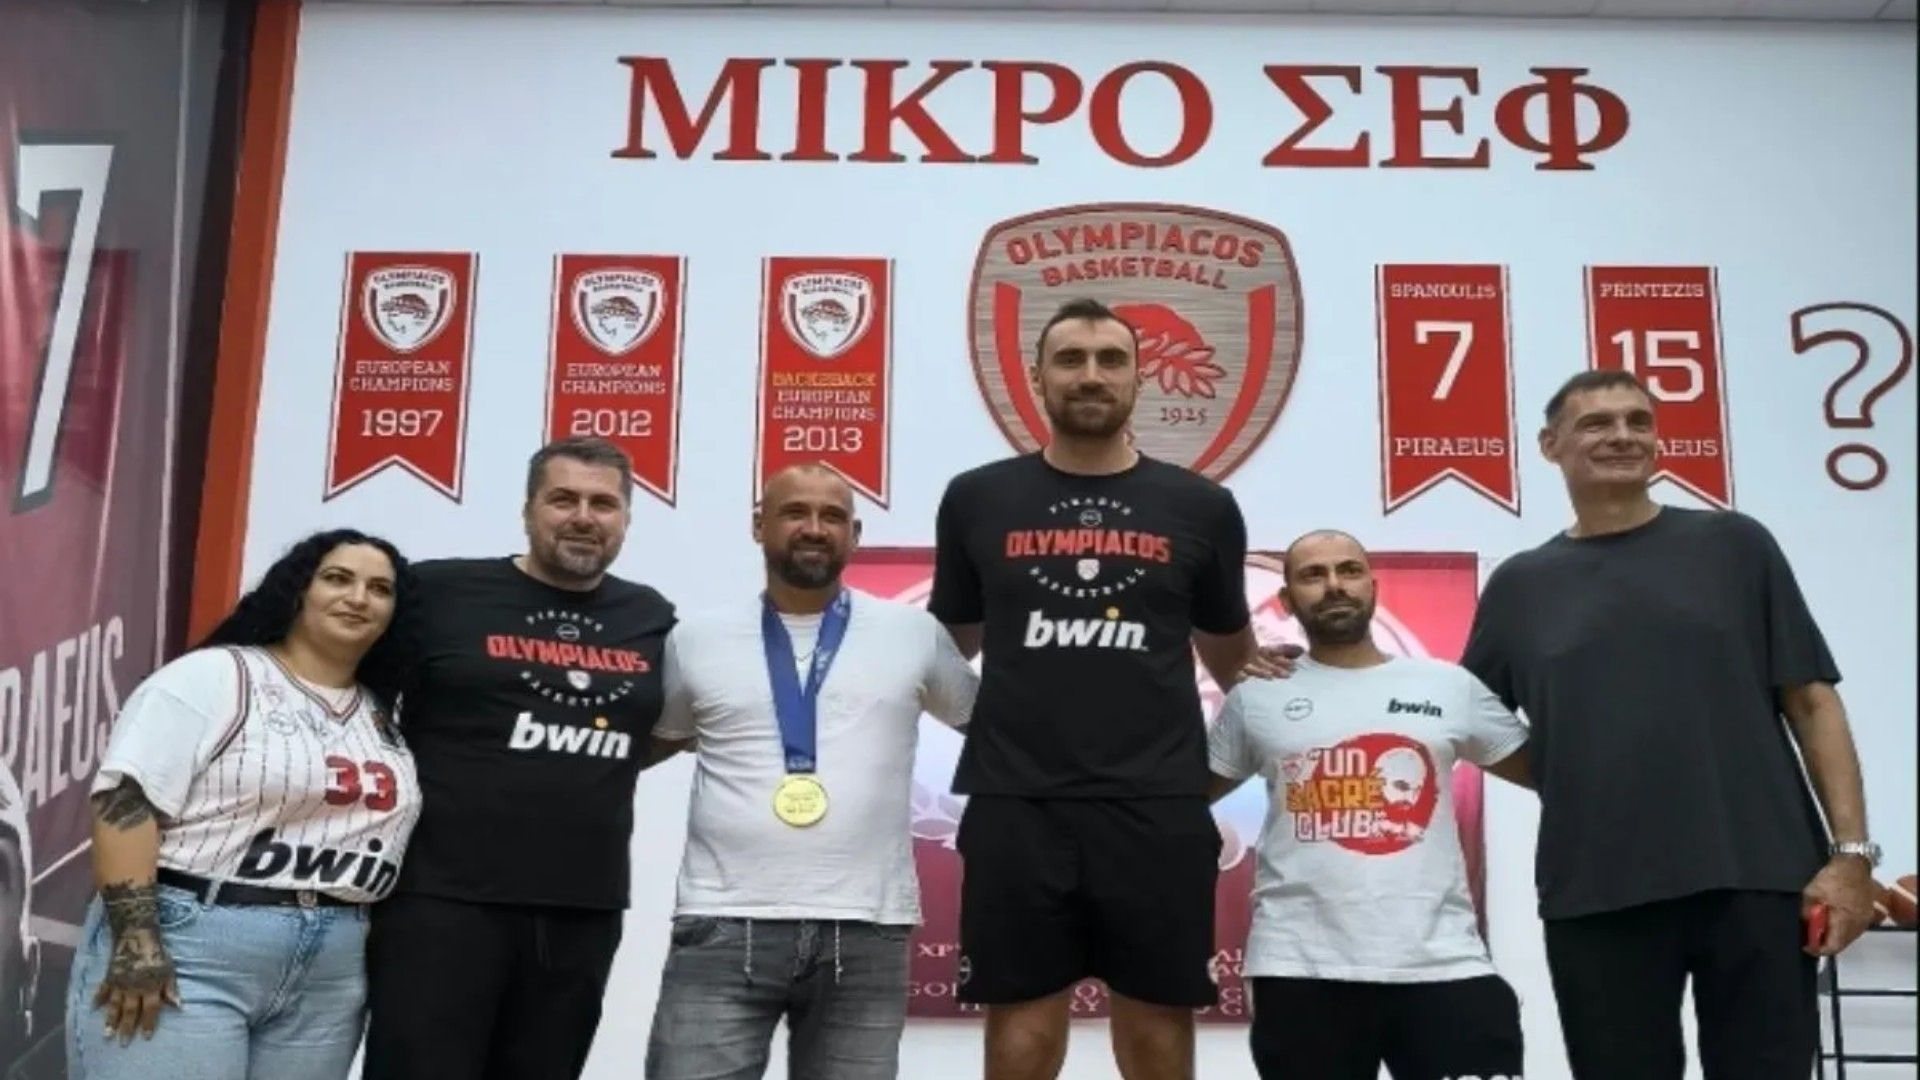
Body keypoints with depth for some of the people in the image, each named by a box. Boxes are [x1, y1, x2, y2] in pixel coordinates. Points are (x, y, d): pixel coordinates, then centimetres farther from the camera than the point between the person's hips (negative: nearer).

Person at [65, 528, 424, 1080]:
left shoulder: (387, 721, 14)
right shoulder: (215, 676, -4)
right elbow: (127, 799, -12)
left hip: (328, 977, 6)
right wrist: (137, 941, -19)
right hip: (188, 950, -6)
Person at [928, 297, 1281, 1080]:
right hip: (1016, 805, 0)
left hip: (1159, 808, 1)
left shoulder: (1200, 508, 6)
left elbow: (1232, 657, 19)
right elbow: (948, 645, 18)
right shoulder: (977, 500, 5)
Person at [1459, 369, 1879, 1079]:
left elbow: (1811, 702, 3)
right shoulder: (1520, 586, 10)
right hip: (1595, 898, 1)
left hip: (1759, 879, -1)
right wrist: (1575, 779, 1)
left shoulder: (1733, 545, 7)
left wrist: (1851, 849, -5)